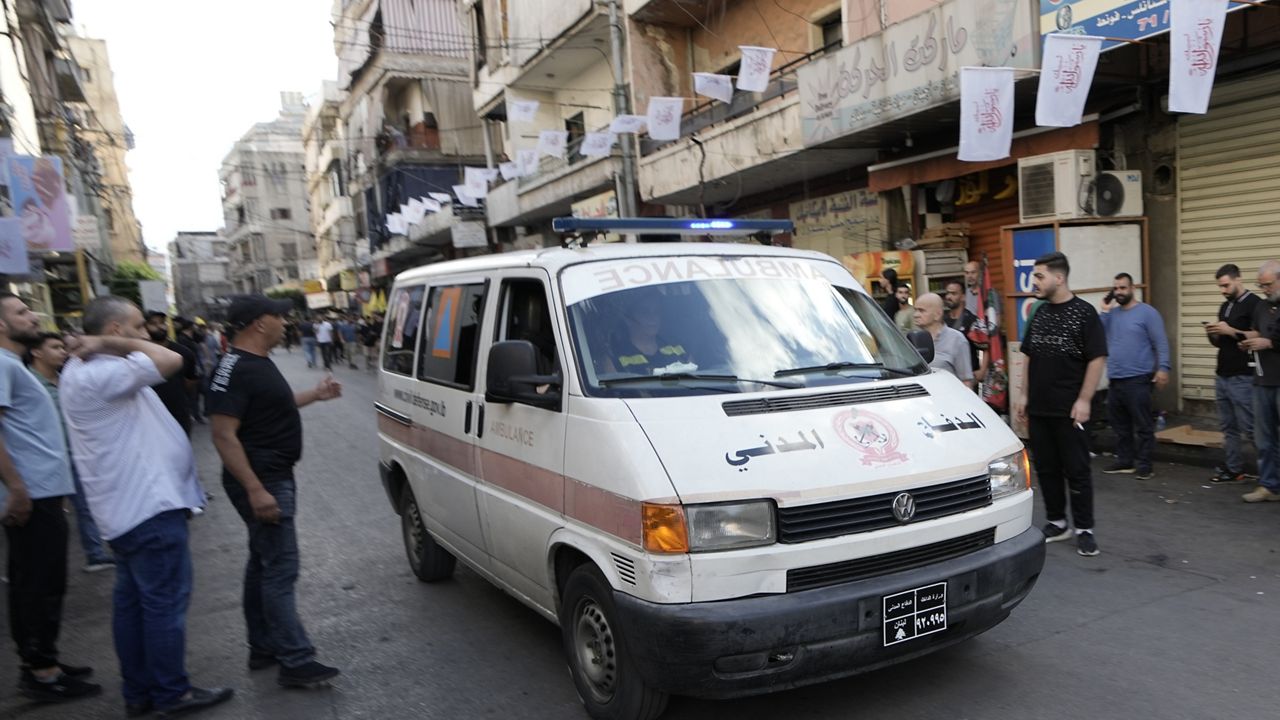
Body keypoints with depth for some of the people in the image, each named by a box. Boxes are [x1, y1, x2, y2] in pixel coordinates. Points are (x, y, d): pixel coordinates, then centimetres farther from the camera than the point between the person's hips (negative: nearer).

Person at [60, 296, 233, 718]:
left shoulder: (87, 371, 13)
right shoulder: (98, 375, -20)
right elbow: (169, 361, -29)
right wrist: (111, 343, -18)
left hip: (129, 507, 11)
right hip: (150, 508, -11)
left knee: (131, 600, 16)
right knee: (165, 602, -1)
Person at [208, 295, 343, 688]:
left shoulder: (258, 362, 12)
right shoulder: (235, 370, -20)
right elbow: (224, 436, -25)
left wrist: (315, 394, 30)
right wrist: (256, 490, -29)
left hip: (274, 478, 11)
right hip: (261, 482, -11)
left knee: (263, 564, 17)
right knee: (280, 569, -7)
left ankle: (263, 648, 28)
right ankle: (296, 662, -1)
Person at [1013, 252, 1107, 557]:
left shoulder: (1084, 312, -8)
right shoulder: (1039, 313, 10)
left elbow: (1097, 359, -11)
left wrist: (1084, 400, -15)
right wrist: (1023, 394, 10)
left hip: (1069, 409, -6)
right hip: (1038, 408, 6)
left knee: (1077, 470, 2)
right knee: (1046, 468, 12)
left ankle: (1085, 529, 11)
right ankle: (1057, 523, 24)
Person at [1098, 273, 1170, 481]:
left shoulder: (1147, 312, -4)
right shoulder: (1112, 313, 12)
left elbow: (1161, 343, -8)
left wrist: (1163, 368, -18)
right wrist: (1105, 311, -3)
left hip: (1138, 379, -6)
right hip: (1115, 379, 6)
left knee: (1143, 425, -1)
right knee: (1120, 425, 13)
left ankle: (1143, 464, 7)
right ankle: (1124, 461, 24)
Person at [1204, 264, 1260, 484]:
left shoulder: (1254, 304, -9)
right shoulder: (1224, 306, 16)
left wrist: (1231, 331, -19)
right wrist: (1213, 334, 1)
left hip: (1243, 378, -8)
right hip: (1222, 376, 8)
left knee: (1250, 428, -4)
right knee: (1228, 427, 10)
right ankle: (1233, 469, 16)